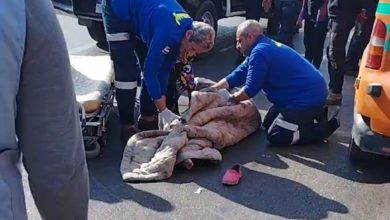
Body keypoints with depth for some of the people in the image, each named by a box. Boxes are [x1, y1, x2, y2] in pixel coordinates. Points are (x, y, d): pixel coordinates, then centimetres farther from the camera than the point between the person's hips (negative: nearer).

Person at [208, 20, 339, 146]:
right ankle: (315, 113, 17)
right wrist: (210, 90, 9)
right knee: (268, 123, 19)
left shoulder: (260, 52, -19)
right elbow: (237, 75, 14)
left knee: (276, 137, -9)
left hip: (308, 97, -10)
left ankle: (324, 127, -2)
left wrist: (231, 99, 1)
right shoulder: (266, 47, 13)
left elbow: (250, 90, -18)